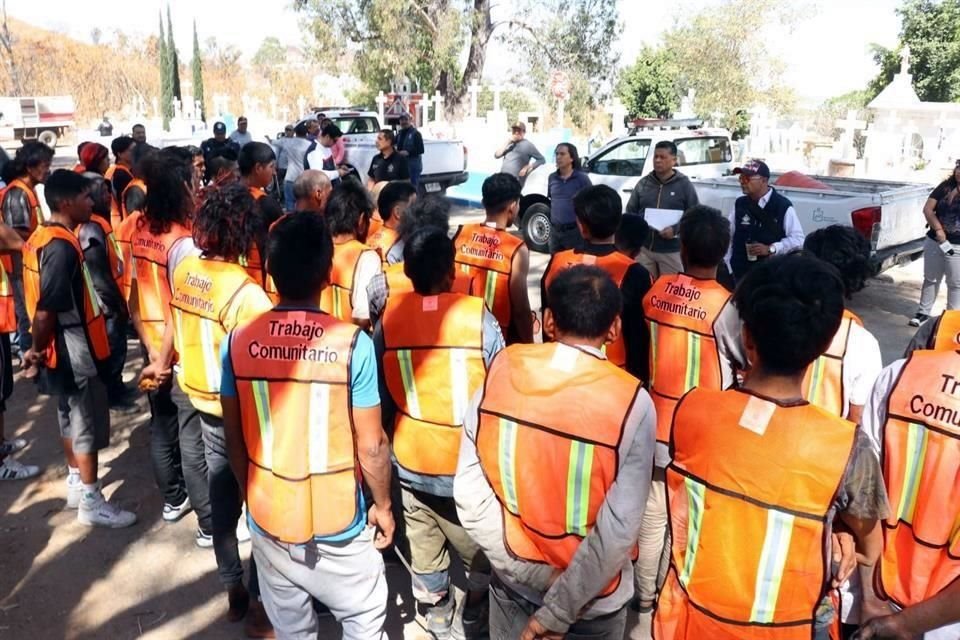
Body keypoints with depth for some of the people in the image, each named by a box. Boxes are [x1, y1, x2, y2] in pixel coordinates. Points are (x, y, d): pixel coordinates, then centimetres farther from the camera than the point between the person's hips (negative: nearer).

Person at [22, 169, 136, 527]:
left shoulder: (41, 237, 6)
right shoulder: (61, 247, -24)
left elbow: (43, 302, 10)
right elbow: (45, 311, -25)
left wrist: (43, 348, 14)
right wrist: (39, 349, -11)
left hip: (66, 345, 10)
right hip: (75, 348, -10)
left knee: (71, 418, 21)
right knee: (88, 424, 2)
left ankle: (76, 485, 36)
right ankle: (91, 503, 15)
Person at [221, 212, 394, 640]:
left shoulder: (238, 342, -9)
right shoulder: (352, 343, -20)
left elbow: (234, 439, 1)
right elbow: (371, 445, -14)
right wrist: (383, 504, 3)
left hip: (267, 519, 4)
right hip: (338, 523, -3)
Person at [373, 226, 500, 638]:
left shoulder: (388, 318, -8)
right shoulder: (478, 317, -16)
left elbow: (381, 397, -1)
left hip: (412, 462, 3)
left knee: (425, 551, 20)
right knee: (480, 552, 20)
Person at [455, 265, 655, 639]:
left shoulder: (501, 369, -15)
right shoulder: (632, 403, -21)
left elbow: (469, 493, -16)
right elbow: (618, 531, -23)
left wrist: (533, 573, -11)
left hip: (513, 582, 2)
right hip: (593, 599, -2)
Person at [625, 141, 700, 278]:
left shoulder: (684, 184, -1)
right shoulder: (643, 183, 7)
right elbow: (630, 211, 14)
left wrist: (676, 229, -17)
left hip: (672, 251, -3)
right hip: (644, 248, 3)